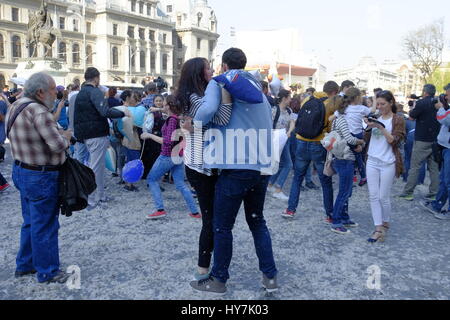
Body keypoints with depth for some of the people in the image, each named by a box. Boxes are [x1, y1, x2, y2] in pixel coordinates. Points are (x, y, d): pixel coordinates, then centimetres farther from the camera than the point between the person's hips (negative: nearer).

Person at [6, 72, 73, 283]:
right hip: (41, 177, -10)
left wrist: (59, 134, 4)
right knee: (45, 226, 5)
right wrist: (66, 137, -6)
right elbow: (58, 145, -28)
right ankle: (48, 272, 19)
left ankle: (25, 265, 36)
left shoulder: (16, 106, 7)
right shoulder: (37, 111, -24)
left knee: (31, 222, 22)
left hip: (21, 170, 10)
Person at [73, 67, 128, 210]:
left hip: (86, 135, 9)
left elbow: (77, 118, 21)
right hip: (98, 135, -9)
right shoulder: (95, 92, -12)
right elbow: (105, 112, -26)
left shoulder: (80, 94, 17)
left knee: (98, 165, 17)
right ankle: (91, 201, 0)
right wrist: (123, 113, -15)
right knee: (95, 167, -4)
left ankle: (100, 196, 22)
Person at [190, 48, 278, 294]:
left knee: (222, 226, 9)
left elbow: (208, 109, -21)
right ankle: (270, 276, 23)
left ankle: (219, 280, 22)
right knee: (257, 221, 21)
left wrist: (195, 123, -4)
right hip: (262, 167, 6)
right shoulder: (258, 89, 18)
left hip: (235, 169, -6)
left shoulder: (219, 83, 0)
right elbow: (267, 125, 16)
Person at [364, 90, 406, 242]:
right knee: (373, 196, 2)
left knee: (383, 197, 1)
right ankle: (378, 228, 7)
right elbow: (367, 139, 11)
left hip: (388, 163, -5)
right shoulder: (376, 118, 12)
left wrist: (381, 128, -22)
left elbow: (393, 141, -12)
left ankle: (385, 223, 25)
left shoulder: (398, 119, -3)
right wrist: (369, 126, -6)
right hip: (372, 161, 5)